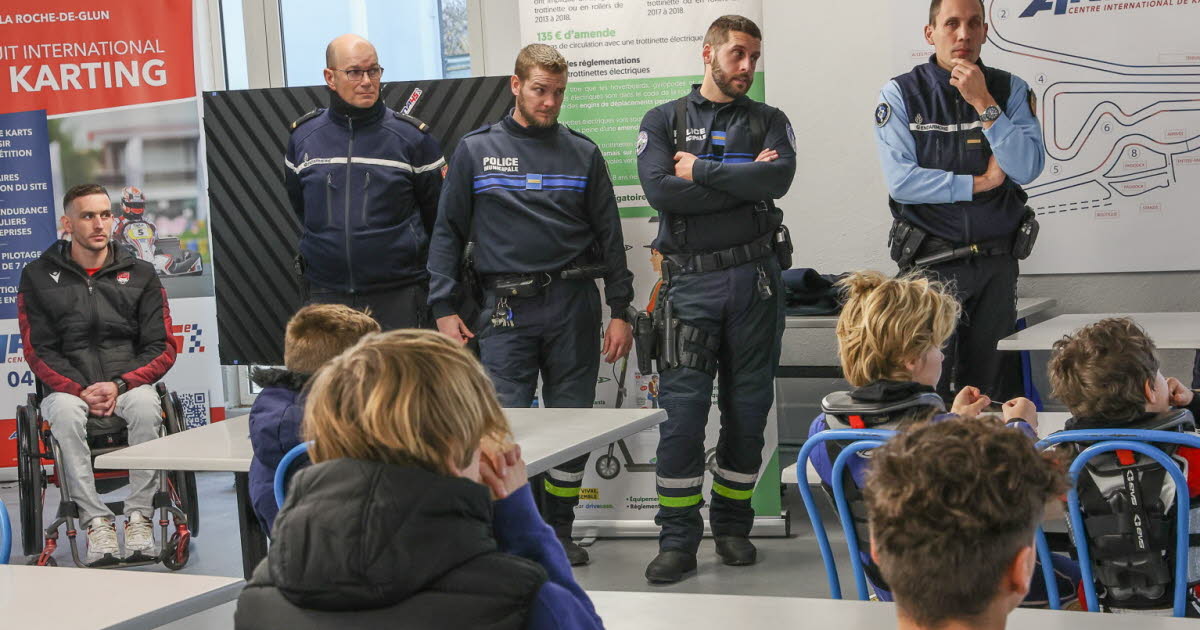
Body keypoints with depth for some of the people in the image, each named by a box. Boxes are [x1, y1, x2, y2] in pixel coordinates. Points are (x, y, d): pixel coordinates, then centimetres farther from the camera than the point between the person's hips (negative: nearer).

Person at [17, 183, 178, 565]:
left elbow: (161, 348, 4)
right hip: (68, 386, 0)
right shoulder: (39, 277, 8)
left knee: (145, 404, -34)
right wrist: (81, 390, -16)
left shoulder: (140, 275, 10)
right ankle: (96, 521, -33)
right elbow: (38, 351, 2)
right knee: (65, 412, -36)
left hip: (128, 385, 1)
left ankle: (139, 515, -29)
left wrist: (119, 385, -14)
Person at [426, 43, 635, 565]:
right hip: (507, 307, -1)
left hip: (573, 304, 2)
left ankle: (559, 531, 16)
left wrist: (620, 311, 4)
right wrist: (445, 309, -1)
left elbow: (609, 235, 10)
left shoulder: (582, 153, 9)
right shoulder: (475, 151, 5)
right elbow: (448, 232, 7)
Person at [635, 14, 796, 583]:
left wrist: (701, 170, -10)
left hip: (754, 279, 2)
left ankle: (732, 526, 19)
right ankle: (678, 541, 0)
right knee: (682, 412, -6)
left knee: (748, 408, 7)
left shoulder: (768, 122, 11)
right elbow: (660, 190, -11)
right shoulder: (664, 121, 8)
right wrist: (744, 184, -9)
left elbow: (779, 176, -11)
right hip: (690, 281, -2)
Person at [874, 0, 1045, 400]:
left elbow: (1028, 169, -11)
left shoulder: (1010, 89, 2)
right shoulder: (901, 94, -4)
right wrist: (980, 183, -11)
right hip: (931, 261, -3)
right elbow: (901, 180, -14)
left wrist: (984, 104, -17)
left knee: (985, 384, 13)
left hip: (998, 262, 3)